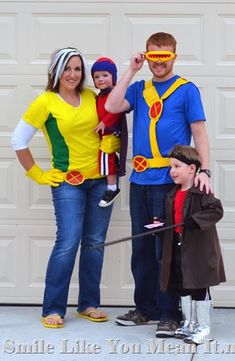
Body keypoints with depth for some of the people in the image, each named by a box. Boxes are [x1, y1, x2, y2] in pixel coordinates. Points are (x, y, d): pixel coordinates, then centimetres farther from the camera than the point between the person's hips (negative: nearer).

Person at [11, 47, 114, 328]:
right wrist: (37, 175, -2)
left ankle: (89, 304, 17)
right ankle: (53, 309, -4)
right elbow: (18, 141, -3)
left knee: (95, 242, 7)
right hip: (67, 182, -5)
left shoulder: (91, 97, 6)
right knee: (68, 243, -13)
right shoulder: (45, 102, -7)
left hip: (100, 179, 5)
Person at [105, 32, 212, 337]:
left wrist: (204, 170, -15)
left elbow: (199, 132, -3)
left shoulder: (186, 90, 0)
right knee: (141, 248, 11)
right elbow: (112, 106, -4)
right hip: (140, 181, 5)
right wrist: (132, 71, -3)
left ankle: (169, 313, 5)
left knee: (166, 249, -3)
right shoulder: (139, 89, 13)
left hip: (170, 181, -5)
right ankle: (145, 308, 22)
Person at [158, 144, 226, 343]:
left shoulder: (201, 193, -13)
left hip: (199, 249, -8)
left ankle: (203, 327, 7)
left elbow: (217, 211, -22)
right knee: (182, 287, 14)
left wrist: (195, 220, -30)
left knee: (199, 288, -2)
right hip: (178, 247, 8)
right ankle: (189, 323, 27)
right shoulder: (172, 195, 13)